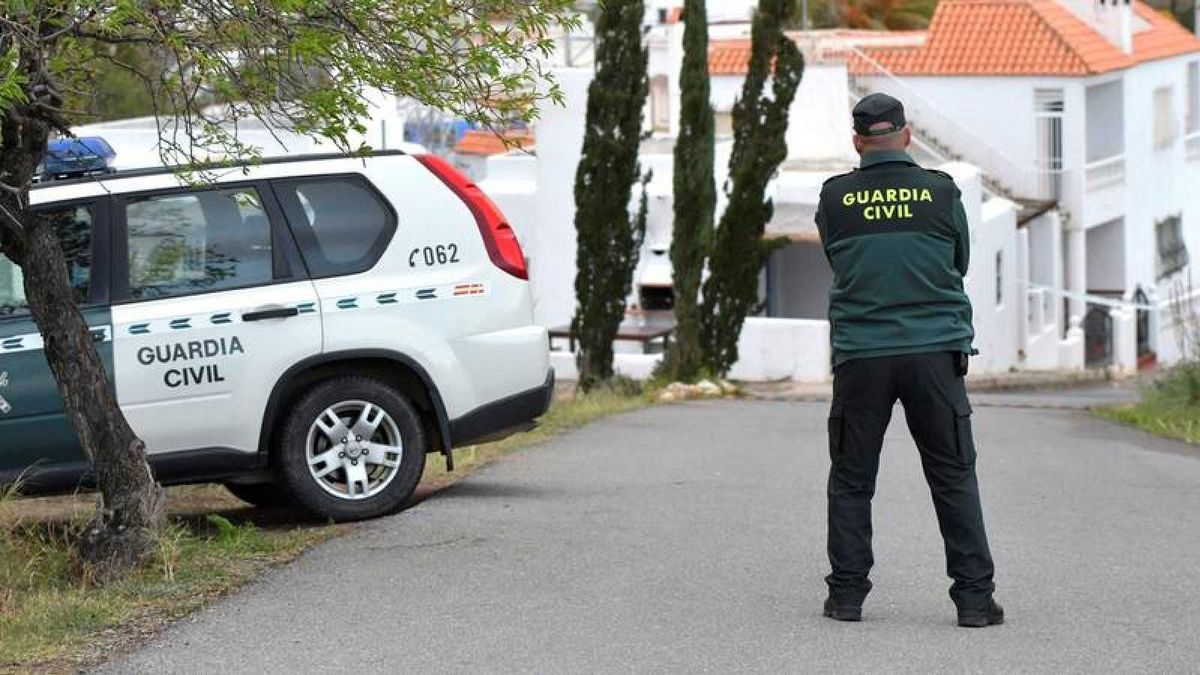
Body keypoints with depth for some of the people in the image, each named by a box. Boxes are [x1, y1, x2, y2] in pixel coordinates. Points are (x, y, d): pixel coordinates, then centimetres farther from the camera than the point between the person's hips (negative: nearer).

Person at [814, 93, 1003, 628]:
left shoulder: (835, 198, 0)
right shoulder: (941, 192, 0)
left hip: (860, 353, 0)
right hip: (934, 351, 0)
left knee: (851, 479, 11)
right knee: (954, 476, 5)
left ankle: (847, 593, 12)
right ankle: (974, 596, 2)